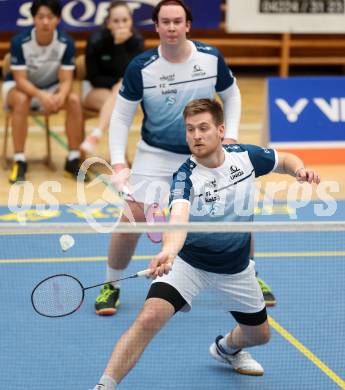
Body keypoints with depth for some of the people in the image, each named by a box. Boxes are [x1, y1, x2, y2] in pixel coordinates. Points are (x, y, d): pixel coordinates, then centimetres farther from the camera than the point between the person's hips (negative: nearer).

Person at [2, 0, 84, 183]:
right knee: (22, 100, -36)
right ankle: (19, 162, -30)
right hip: (18, 86, -2)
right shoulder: (20, 41, -25)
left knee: (74, 100, -26)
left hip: (52, 88, 2)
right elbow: (21, 80, -26)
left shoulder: (66, 43, -19)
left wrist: (60, 96, -42)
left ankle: (73, 160, -16)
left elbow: (66, 80, -18)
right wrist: (41, 95, -45)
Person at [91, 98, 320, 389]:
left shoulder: (245, 156, -13)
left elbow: (285, 160, 6)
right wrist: (168, 252, -66)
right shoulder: (185, 176, -25)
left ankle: (227, 347, 56)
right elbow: (178, 218, -44)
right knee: (149, 318, -27)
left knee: (259, 334, 19)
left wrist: (300, 170, -18)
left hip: (236, 267, 4)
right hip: (189, 263, -4)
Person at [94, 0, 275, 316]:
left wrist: (230, 137, -6)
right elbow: (121, 117, -9)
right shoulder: (141, 68, -16)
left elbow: (231, 95, 7)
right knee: (132, 218, -13)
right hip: (156, 155, -2)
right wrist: (119, 166, -18)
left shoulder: (211, 59, -11)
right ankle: (111, 287, 8)